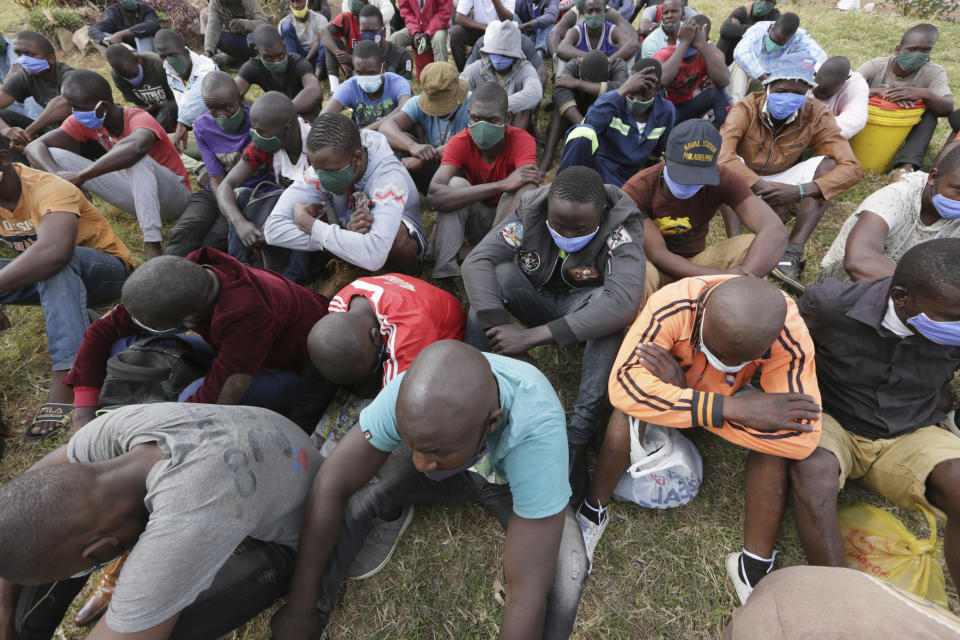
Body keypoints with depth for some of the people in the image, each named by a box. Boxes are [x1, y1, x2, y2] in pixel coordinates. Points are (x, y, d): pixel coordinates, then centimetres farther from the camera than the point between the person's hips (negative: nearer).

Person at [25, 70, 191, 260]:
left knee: (134, 157, -37)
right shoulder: (85, 121, 0)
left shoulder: (139, 118, -21)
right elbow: (35, 146, -6)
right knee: (55, 155, -3)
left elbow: (137, 147, -46)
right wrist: (57, 175, -28)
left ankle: (152, 243, -43)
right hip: (135, 192, 7)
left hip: (173, 196, -6)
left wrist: (80, 176, -39)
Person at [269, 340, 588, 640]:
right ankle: (318, 611, 2)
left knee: (563, 575, -27)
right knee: (356, 492, -19)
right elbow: (331, 486, -27)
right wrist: (300, 611, -20)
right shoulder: (411, 393, -35)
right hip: (454, 468, 2)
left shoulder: (537, 431, -44)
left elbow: (529, 590, -39)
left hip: (513, 483, -1)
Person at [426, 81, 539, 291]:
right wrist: (501, 185, -42)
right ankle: (445, 275, -32)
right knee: (456, 184, -26)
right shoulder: (460, 143, -17)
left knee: (517, 193, -31)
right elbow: (433, 196, -34)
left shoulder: (521, 140, -20)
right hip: (475, 221, 1)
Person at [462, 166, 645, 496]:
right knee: (495, 276, -28)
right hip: (536, 297, 2)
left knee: (613, 308, -36)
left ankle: (576, 439, -34)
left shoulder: (621, 223, -27)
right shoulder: (530, 208, -20)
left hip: (584, 306, -1)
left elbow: (624, 299, -43)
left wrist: (533, 335, -46)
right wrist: (499, 326, -43)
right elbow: (477, 260, -28)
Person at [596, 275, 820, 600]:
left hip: (731, 396, 2)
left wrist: (682, 390, -41)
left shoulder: (791, 337, -33)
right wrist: (731, 409, -50)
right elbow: (624, 383, -47)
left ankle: (754, 568, -8)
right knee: (631, 406, -35)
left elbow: (803, 437, -38)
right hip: (673, 382, -1)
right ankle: (593, 512, -11)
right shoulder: (671, 305, -39)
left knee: (773, 436, -30)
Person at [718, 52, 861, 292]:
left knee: (828, 164, -22)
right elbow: (721, 154, -36)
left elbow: (852, 168, -20)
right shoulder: (747, 109, -18)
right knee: (728, 166, -32)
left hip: (781, 181, 3)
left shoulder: (816, 116, -12)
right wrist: (762, 187, -45)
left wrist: (799, 191, -38)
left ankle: (791, 255, -36)